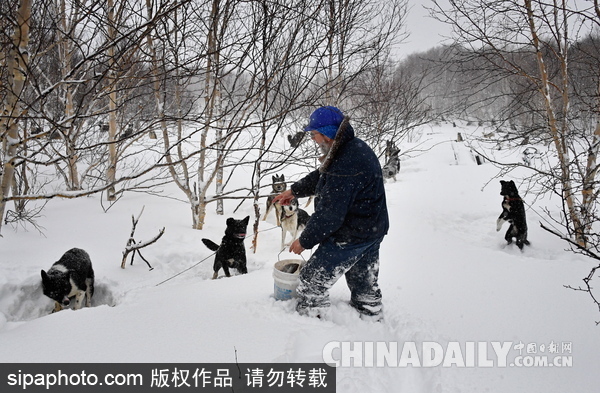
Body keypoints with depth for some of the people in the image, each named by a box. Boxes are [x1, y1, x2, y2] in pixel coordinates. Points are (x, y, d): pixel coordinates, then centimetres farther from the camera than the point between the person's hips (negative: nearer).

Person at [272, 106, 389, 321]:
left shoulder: (344, 166, -31)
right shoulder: (357, 147, 2)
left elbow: (329, 214, -27)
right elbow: (321, 176, 17)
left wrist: (305, 241, -15)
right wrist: (294, 191, 21)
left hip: (350, 236, -10)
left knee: (313, 279, 3)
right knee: (364, 281, 26)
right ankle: (372, 319, 41)